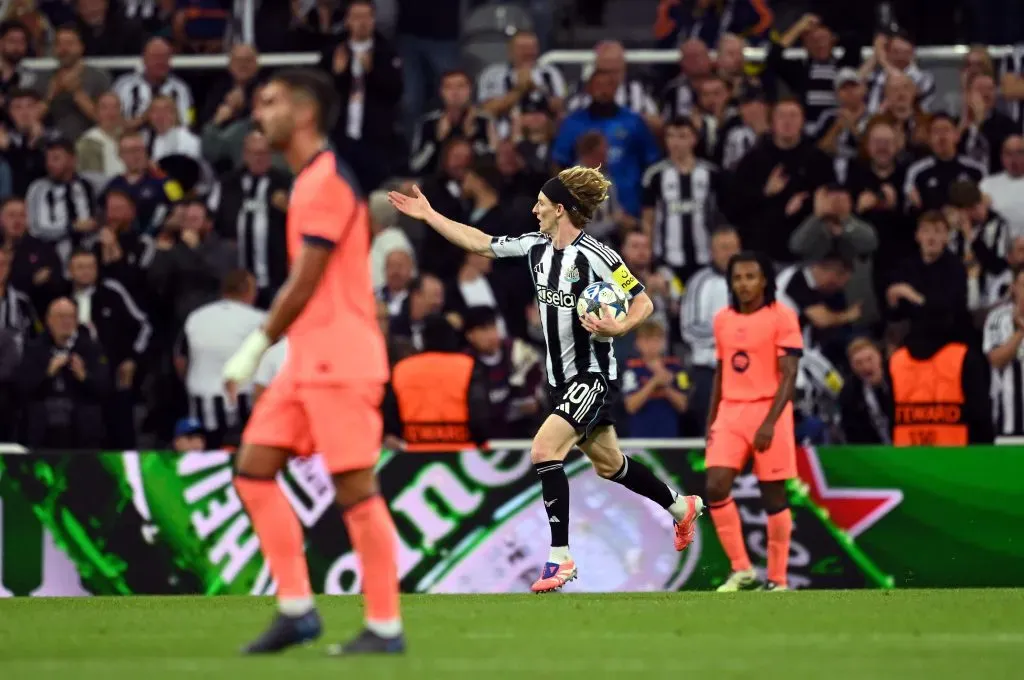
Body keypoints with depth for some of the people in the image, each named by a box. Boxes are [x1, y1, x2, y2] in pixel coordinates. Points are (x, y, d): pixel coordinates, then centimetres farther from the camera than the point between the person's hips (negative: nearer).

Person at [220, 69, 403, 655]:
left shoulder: (327, 179, -12)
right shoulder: (314, 179, 16)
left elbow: (305, 282, -15)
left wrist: (257, 347, -10)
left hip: (337, 355, -10)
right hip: (309, 357, 10)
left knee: (356, 488, -7)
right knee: (254, 470, 6)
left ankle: (386, 628, -3)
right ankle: (297, 609, 8)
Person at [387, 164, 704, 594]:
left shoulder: (596, 257, -18)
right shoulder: (535, 247, 3)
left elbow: (643, 302, -12)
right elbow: (480, 243, 12)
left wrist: (618, 328, -30)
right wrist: (428, 215, 11)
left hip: (594, 377, -8)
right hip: (562, 380, 8)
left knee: (544, 450, -23)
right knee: (609, 466, 20)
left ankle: (560, 558, -20)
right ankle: (683, 507, 43)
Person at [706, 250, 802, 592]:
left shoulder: (782, 317, -6)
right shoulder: (723, 319, 11)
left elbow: (788, 375, -11)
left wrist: (769, 422, -20)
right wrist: (711, 420, 14)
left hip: (768, 411, -5)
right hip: (730, 411, 5)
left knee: (773, 495, -1)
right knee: (716, 487, -9)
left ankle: (777, 580, 7)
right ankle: (741, 569, 2)